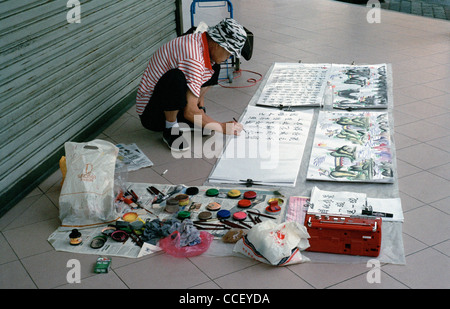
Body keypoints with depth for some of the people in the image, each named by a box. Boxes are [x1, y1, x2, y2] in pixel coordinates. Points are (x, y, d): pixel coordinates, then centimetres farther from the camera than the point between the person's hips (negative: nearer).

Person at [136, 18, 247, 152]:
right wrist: (222, 127, -21)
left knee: (213, 67, 7)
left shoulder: (201, 41, -3)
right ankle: (170, 130, -15)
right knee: (176, 77, -39)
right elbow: (190, 112, -30)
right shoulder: (193, 58, -31)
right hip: (151, 113, -9)